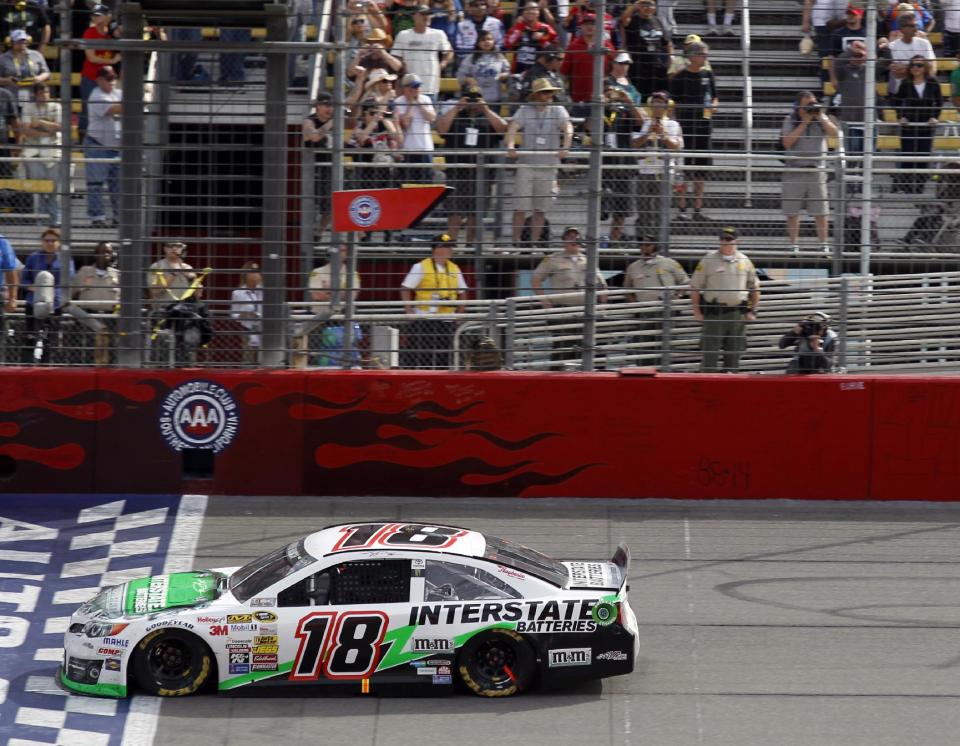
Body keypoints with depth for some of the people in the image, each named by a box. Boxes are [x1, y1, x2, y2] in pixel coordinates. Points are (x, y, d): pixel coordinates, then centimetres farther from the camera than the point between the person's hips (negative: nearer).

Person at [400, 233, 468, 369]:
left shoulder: (454, 269, 11)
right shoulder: (421, 267, -4)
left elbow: (462, 292, 22)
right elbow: (405, 289, -4)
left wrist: (458, 312, 11)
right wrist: (410, 311, -9)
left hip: (447, 321, 5)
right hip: (424, 320, -5)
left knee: (444, 356, 4)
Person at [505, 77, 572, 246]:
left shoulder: (557, 110, 6)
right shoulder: (525, 110, 4)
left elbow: (568, 127, -10)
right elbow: (513, 127, -11)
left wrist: (565, 148, -29)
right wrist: (511, 146, -30)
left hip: (549, 165, 1)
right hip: (526, 164, -1)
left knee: (540, 209, 4)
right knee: (520, 207, -5)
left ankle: (534, 243, 11)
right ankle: (516, 243, 0)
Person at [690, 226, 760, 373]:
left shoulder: (745, 261, 10)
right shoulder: (708, 260, 1)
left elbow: (755, 288, 16)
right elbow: (695, 287, 2)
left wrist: (752, 311, 8)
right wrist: (697, 311, -4)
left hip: (738, 314, 3)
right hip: (714, 312, -3)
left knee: (734, 354, 6)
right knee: (710, 352, -6)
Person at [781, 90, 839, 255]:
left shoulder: (821, 119, 7)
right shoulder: (790, 120, 1)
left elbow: (835, 133, -6)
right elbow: (787, 142, -13)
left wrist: (820, 118, -13)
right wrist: (804, 123, -13)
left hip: (816, 170, 1)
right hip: (794, 171, -1)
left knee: (821, 212, -2)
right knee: (792, 212, 2)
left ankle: (824, 245, 4)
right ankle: (794, 245, 10)